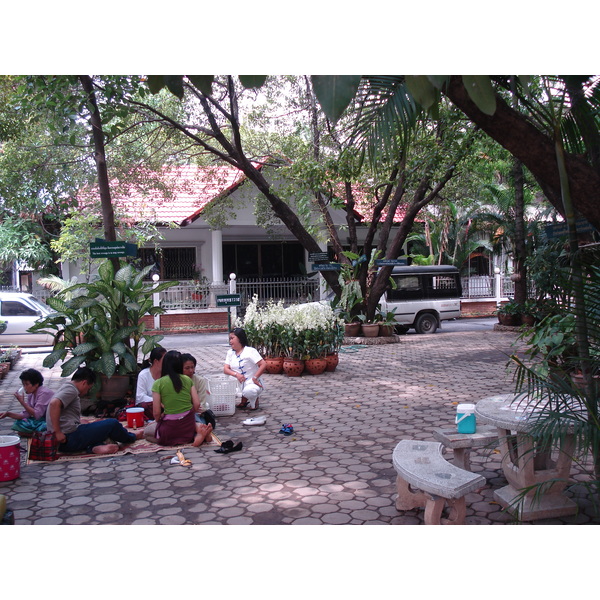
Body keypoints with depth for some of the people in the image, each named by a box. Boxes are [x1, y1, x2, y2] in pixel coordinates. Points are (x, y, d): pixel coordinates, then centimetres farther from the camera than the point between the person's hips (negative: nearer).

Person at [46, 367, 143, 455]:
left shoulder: (65, 389, 23)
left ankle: (95, 447, -9)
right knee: (112, 423, -2)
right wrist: (58, 432, -26)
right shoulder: (70, 389, -8)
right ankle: (131, 437, 26)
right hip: (70, 439, -10)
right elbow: (54, 403, -28)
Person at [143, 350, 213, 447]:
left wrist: (159, 421, 12)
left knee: (146, 432, 24)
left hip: (171, 427, -5)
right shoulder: (188, 380, 0)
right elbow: (197, 405, -2)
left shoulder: (158, 383, -10)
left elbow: (156, 413, -10)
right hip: (189, 425, 5)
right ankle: (197, 432, 3)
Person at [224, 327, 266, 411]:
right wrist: (236, 374, -22)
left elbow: (263, 365, -20)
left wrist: (255, 378, -24)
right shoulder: (230, 353, 7)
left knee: (248, 391, -39)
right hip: (239, 384, 7)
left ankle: (254, 400, 1)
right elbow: (225, 369, -3)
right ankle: (244, 400, 9)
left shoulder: (250, 351, -13)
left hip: (252, 384, -7)